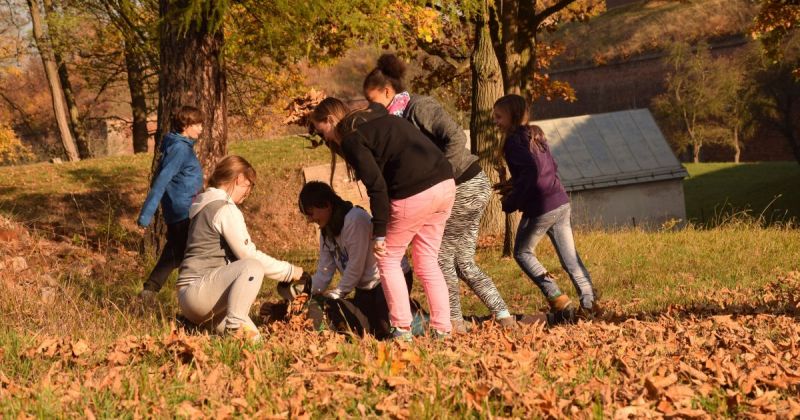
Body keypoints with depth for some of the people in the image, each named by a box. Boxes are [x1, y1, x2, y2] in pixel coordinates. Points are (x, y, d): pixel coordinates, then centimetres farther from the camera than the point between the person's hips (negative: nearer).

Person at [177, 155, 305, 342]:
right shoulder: (226, 209, -11)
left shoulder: (206, 207, 20)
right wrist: (289, 271, -3)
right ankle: (234, 327, -31)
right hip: (196, 291, -10)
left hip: (188, 297, 10)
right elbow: (250, 256, -13)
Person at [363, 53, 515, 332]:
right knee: (464, 263, 11)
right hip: (472, 187, 9)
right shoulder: (401, 116, 12)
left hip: (465, 188, -9)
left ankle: (454, 321, 10)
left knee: (442, 255, 1)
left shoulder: (419, 107, -15)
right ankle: (503, 315, 11)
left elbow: (456, 138, -27)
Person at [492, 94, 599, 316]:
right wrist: (514, 186, 18)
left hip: (539, 208, -8)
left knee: (522, 252, 11)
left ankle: (557, 298, 2)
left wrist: (512, 202, -16)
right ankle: (589, 302, 10)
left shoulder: (514, 141, -10)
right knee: (569, 256, 12)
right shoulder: (536, 135, 15)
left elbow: (531, 170, -24)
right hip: (561, 203, 8)